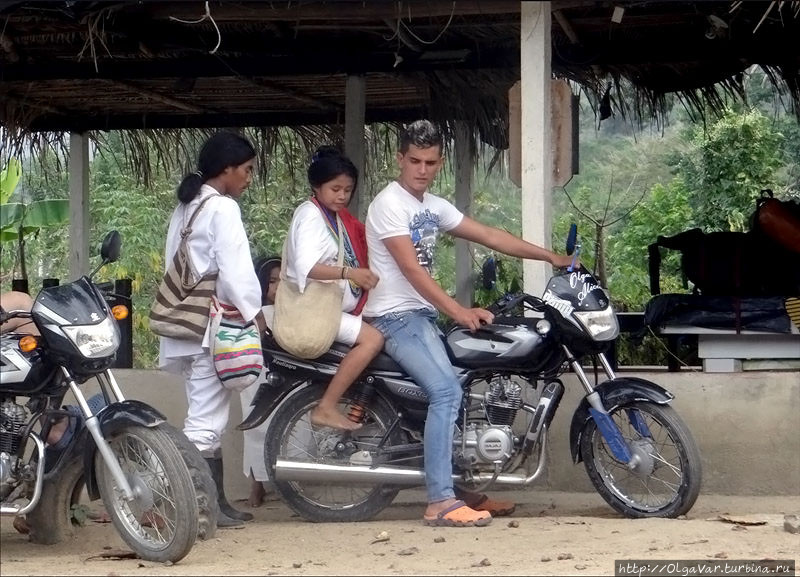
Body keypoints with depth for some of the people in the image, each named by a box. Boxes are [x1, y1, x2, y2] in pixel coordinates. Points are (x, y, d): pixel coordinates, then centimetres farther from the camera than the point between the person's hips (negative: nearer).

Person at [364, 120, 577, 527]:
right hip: (395, 316, -10)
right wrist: (457, 311, -27)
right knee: (446, 390, -22)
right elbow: (411, 269, -20)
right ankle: (440, 503, -27)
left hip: (423, 315, 10)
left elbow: (489, 236, 16)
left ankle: (463, 489, 18)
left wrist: (549, 257, 12)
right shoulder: (389, 204, -12)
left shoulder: (434, 206, 14)